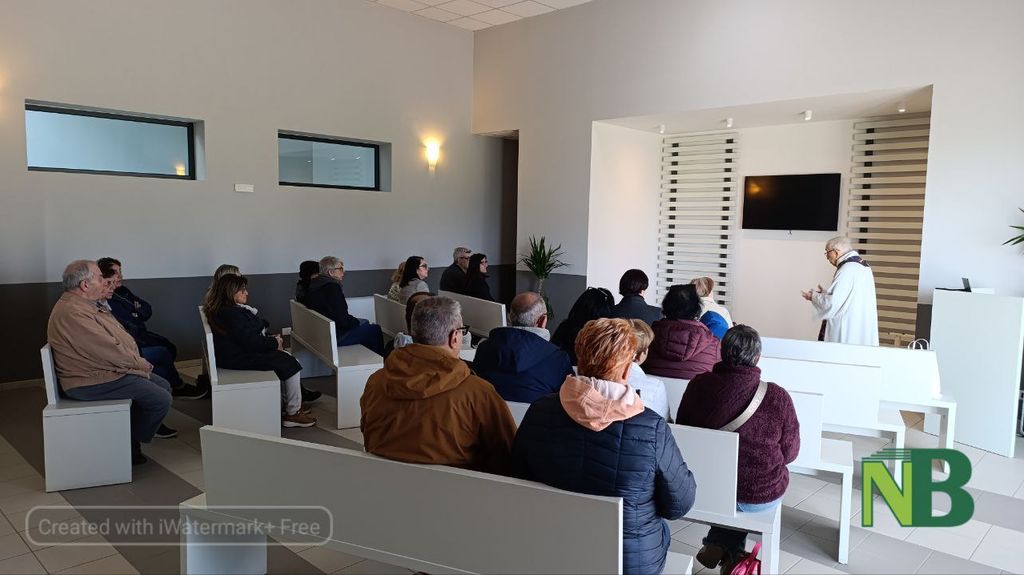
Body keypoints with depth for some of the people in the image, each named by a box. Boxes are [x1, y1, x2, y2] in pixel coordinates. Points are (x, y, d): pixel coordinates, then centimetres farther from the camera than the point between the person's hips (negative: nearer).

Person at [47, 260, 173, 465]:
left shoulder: (84, 305, 13)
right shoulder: (72, 313, -23)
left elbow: (118, 338, 15)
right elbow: (110, 351, -25)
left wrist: (137, 361, 0)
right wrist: (139, 363, -10)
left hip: (106, 369, 11)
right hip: (92, 382, -11)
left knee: (163, 385, 12)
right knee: (161, 399, -14)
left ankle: (130, 438, 18)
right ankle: (130, 448, 5)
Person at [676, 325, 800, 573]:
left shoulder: (698, 385, -15)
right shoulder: (778, 398, -21)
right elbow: (789, 452, -7)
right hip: (761, 497, -1)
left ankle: (718, 547, 27)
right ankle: (728, 553, 28)